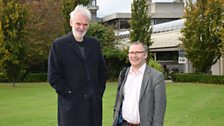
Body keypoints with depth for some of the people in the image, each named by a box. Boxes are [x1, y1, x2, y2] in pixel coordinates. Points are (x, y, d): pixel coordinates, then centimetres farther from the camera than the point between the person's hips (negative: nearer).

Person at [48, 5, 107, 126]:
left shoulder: (95, 43, 11)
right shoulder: (58, 45, -3)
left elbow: (102, 69, 18)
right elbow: (53, 76, -6)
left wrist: (99, 91, 8)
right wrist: (68, 92, -10)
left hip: (94, 103, 4)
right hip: (71, 104, -4)